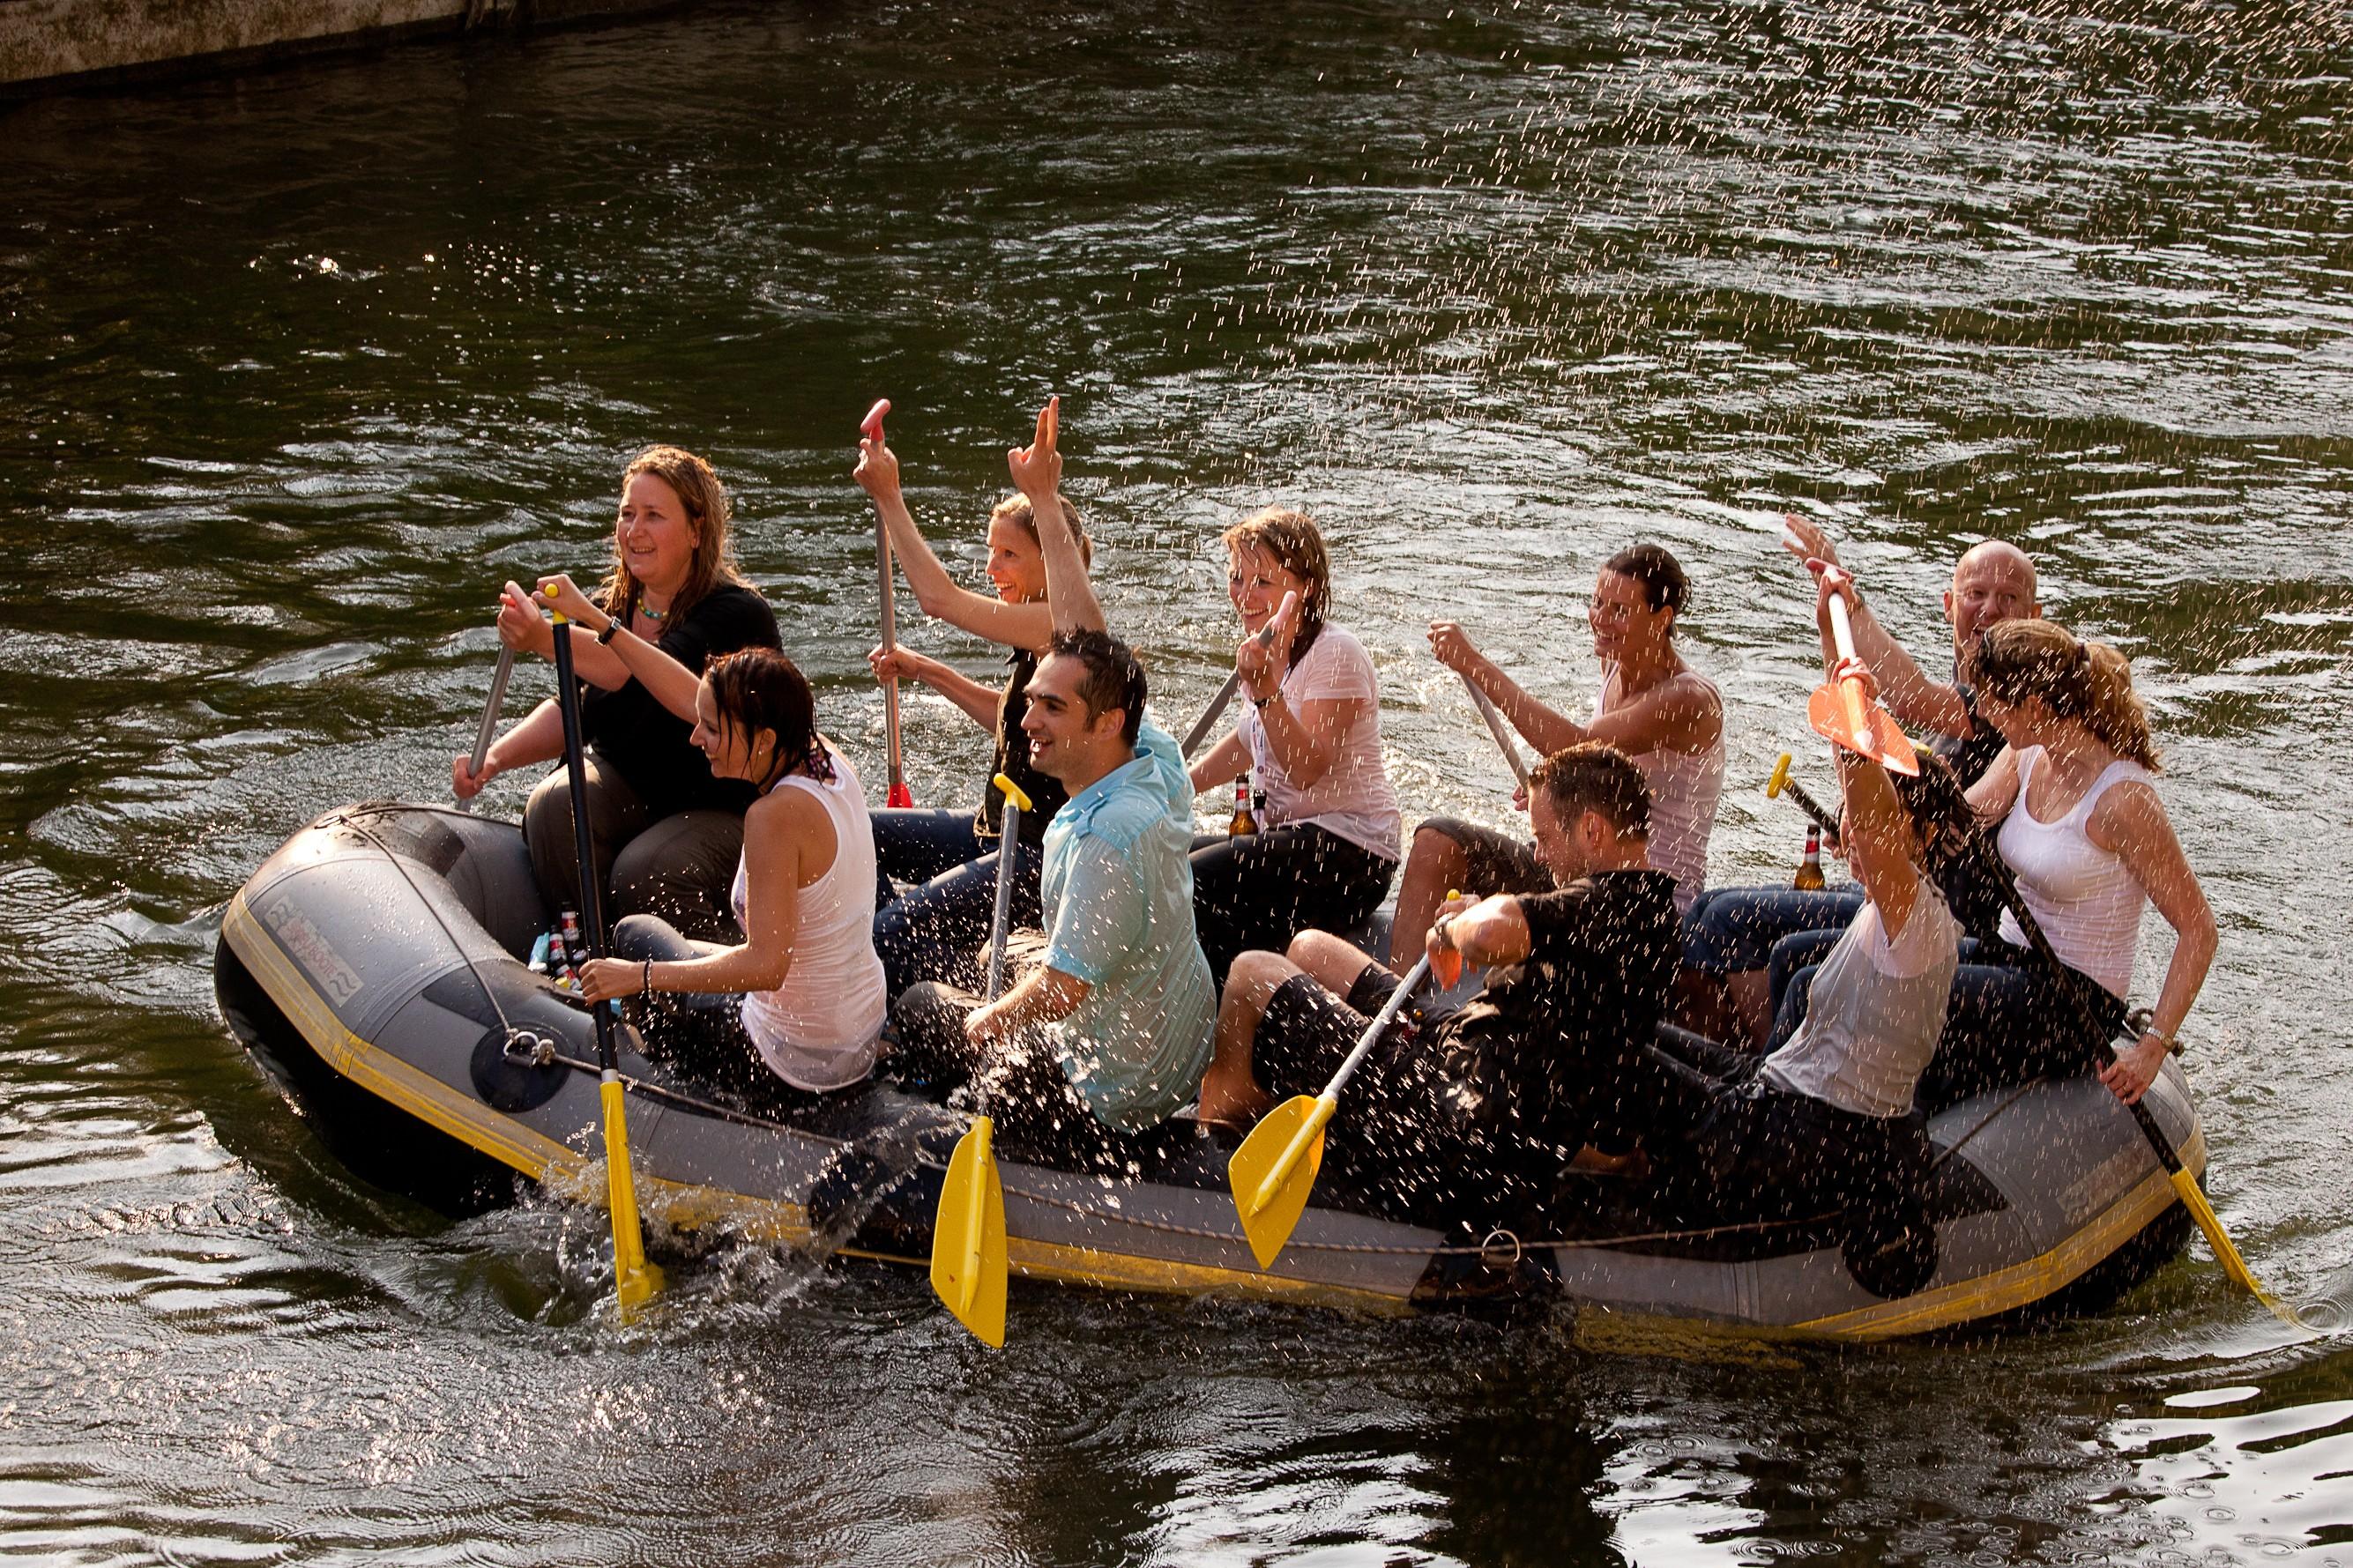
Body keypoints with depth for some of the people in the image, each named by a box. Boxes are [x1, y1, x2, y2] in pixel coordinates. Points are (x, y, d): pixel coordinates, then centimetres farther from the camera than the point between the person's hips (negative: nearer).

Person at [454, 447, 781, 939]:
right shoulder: (611, 607, 4)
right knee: (554, 805, -25)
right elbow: (573, 710, 6)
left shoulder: (740, 615, -19)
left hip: (723, 811, -5)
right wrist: (494, 759, -12)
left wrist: (546, 640, -48)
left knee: (644, 874, -32)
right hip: (624, 794, 5)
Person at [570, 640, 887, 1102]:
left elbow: (765, 965, -32)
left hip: (791, 1071, -8)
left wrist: (640, 975, -25)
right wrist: (597, 622, 8)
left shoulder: (776, 816, -29)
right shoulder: (828, 761, -5)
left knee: (635, 934, 18)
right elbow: (693, 695, 5)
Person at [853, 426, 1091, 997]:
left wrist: (889, 497, -14)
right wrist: (925, 670, 16)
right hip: (1001, 832, 11)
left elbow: (942, 598, -22)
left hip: (1044, 857, -11)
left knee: (896, 934, -22)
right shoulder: (1043, 631, 9)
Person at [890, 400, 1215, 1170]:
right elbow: (1087, 639, 3)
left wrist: (989, 1017, -9)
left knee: (921, 1008, 14)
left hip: (1102, 1102, -8)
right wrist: (1046, 503, 6)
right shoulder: (1157, 763, -6)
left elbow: (1063, 989, -31)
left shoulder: (1104, 838, -31)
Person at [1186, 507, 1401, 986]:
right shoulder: (1269, 651, 12)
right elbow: (1248, 742, 30)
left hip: (1349, 856, -10)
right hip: (1287, 831, 10)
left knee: (1184, 887, -24)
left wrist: (1265, 691, -36)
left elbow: (1307, 769, -25)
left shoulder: (1336, 653, -15)